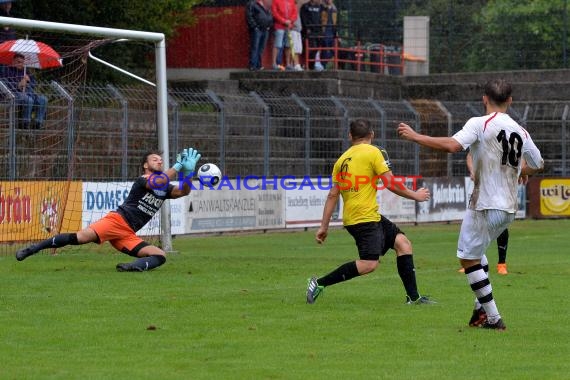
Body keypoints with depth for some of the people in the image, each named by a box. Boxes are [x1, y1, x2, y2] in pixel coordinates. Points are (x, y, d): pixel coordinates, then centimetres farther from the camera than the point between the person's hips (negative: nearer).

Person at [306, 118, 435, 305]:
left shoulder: (342, 159, 15)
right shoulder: (373, 152, -5)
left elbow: (333, 195, 13)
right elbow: (391, 183, -8)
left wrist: (324, 226, 14)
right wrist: (415, 195, 7)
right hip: (364, 218, -9)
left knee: (403, 243, 9)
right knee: (369, 264, -18)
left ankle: (413, 297, 5)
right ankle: (319, 283, -14)